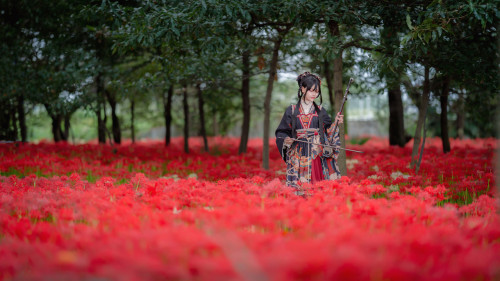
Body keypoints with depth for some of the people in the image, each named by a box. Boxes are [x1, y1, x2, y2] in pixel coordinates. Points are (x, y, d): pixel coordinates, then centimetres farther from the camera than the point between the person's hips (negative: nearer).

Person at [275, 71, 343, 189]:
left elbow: (329, 131, 10)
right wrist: (286, 140, -11)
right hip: (299, 156, -1)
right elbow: (282, 132, 8)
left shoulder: (320, 111, 11)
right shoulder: (291, 111, 7)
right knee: (299, 187, -8)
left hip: (318, 156, 1)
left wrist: (336, 123, -6)